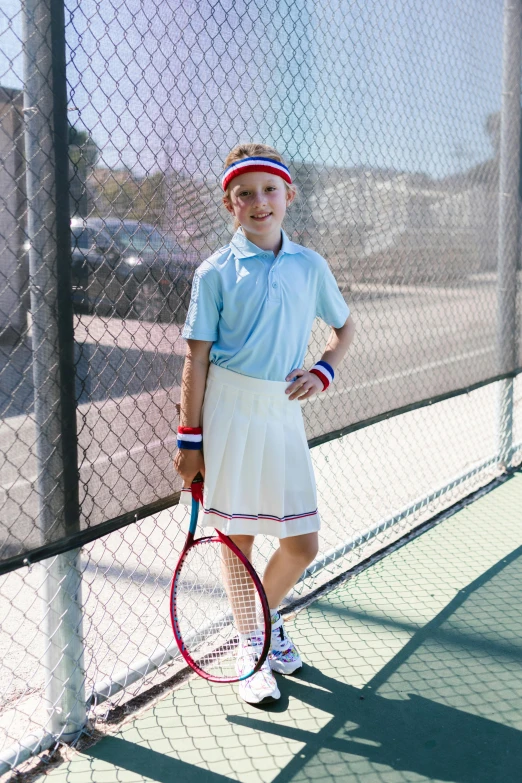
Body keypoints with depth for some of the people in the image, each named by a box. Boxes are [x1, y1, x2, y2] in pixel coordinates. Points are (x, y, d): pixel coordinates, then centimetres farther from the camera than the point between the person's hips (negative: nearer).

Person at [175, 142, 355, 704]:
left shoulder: (310, 266, 6)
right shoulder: (216, 272, -2)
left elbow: (344, 326, 21)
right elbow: (197, 358, -2)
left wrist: (323, 371, 1)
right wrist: (189, 440, -4)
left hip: (284, 410, 3)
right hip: (230, 408, -3)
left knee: (303, 543, 5)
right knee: (237, 536, 7)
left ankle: (267, 616, 35)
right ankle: (250, 647, 26)